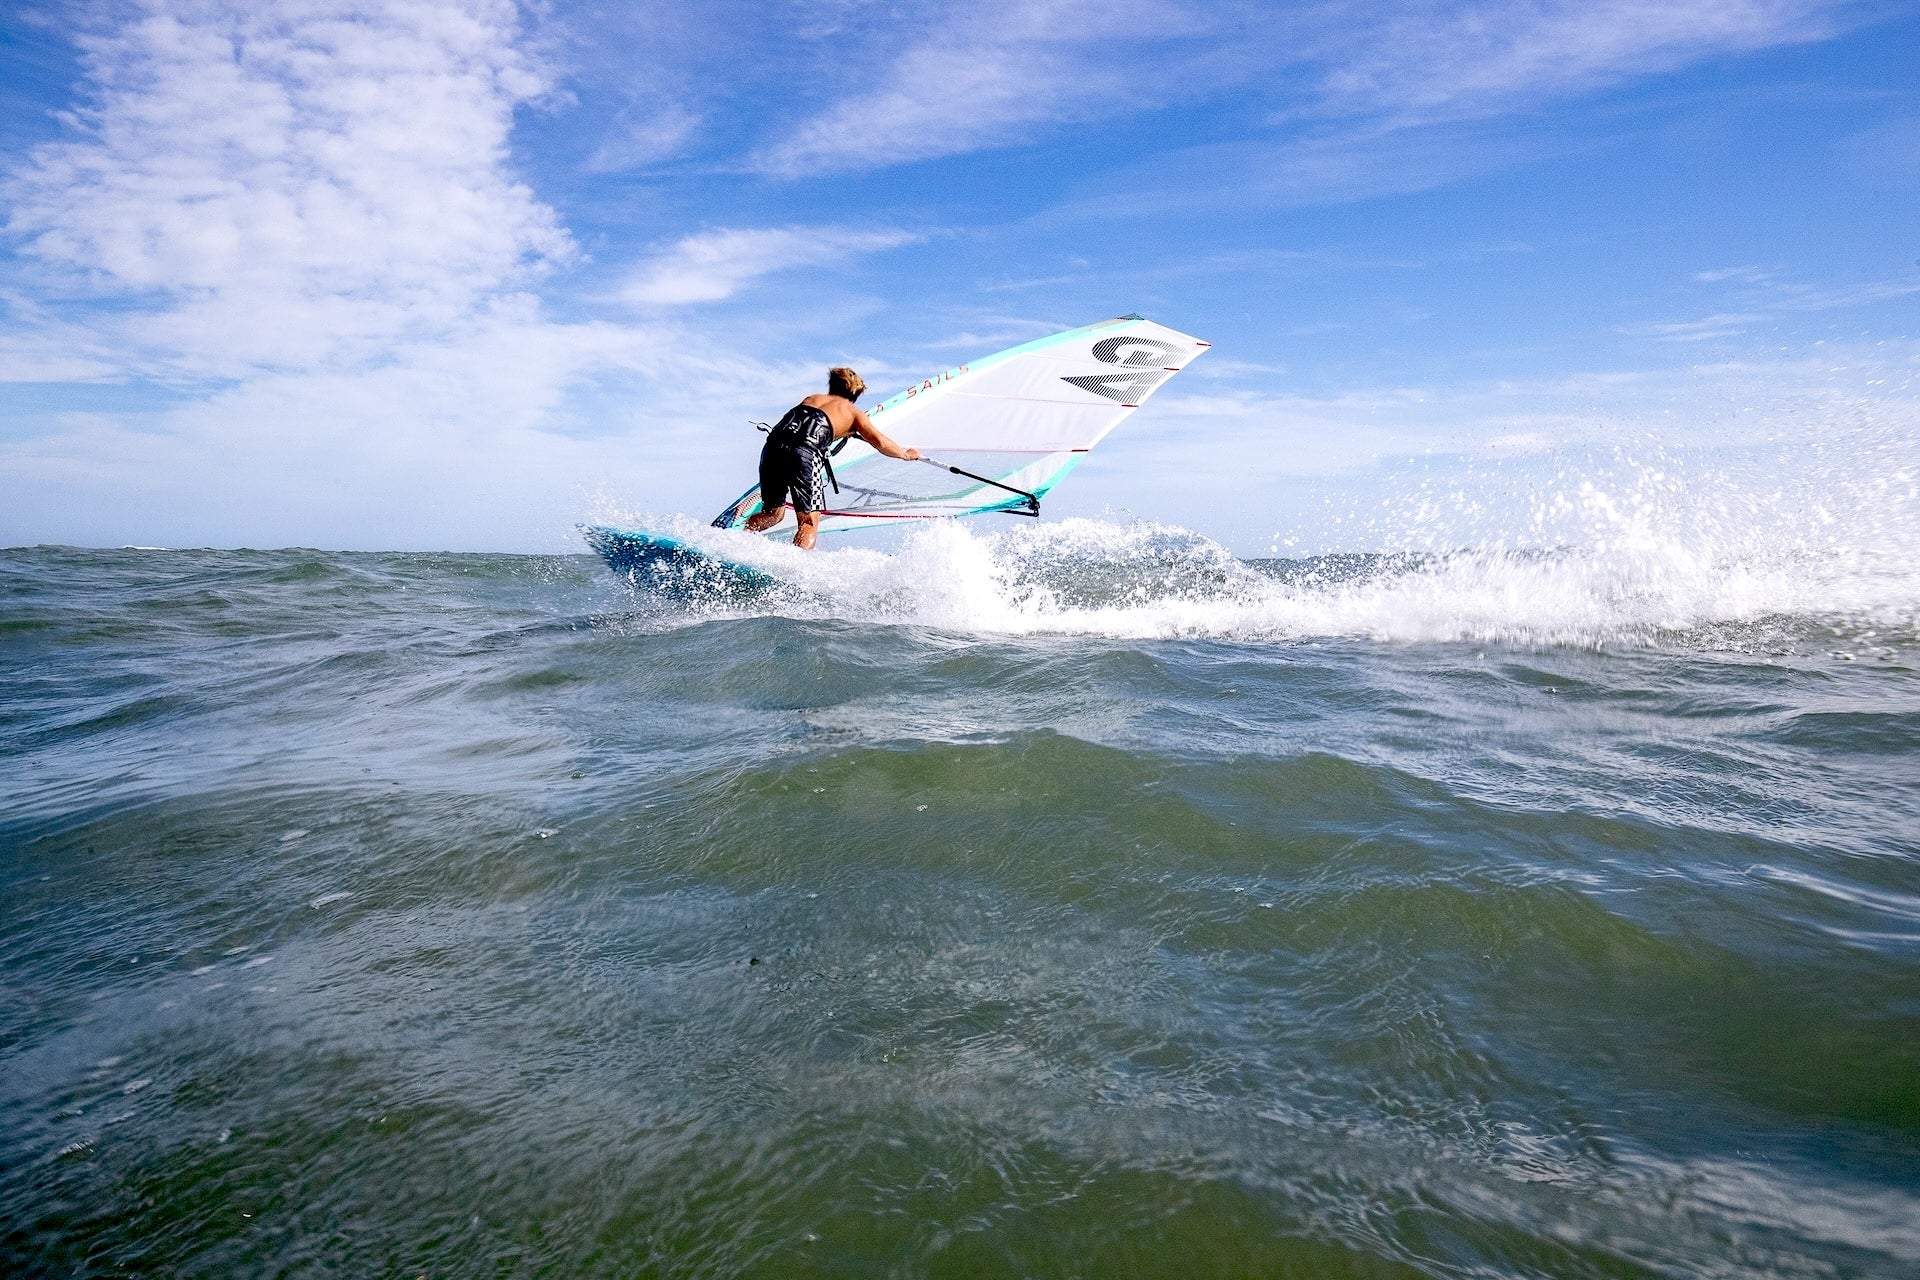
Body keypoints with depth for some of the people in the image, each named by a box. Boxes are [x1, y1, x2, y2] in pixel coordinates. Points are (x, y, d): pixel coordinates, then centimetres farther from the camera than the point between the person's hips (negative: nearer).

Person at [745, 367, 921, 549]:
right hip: (805, 453, -5)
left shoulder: (811, 398, 33)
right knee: (810, 522, -2)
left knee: (773, 514, 22)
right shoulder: (853, 412, 20)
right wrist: (906, 454, 31)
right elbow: (880, 443, 12)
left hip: (773, 445, 5)